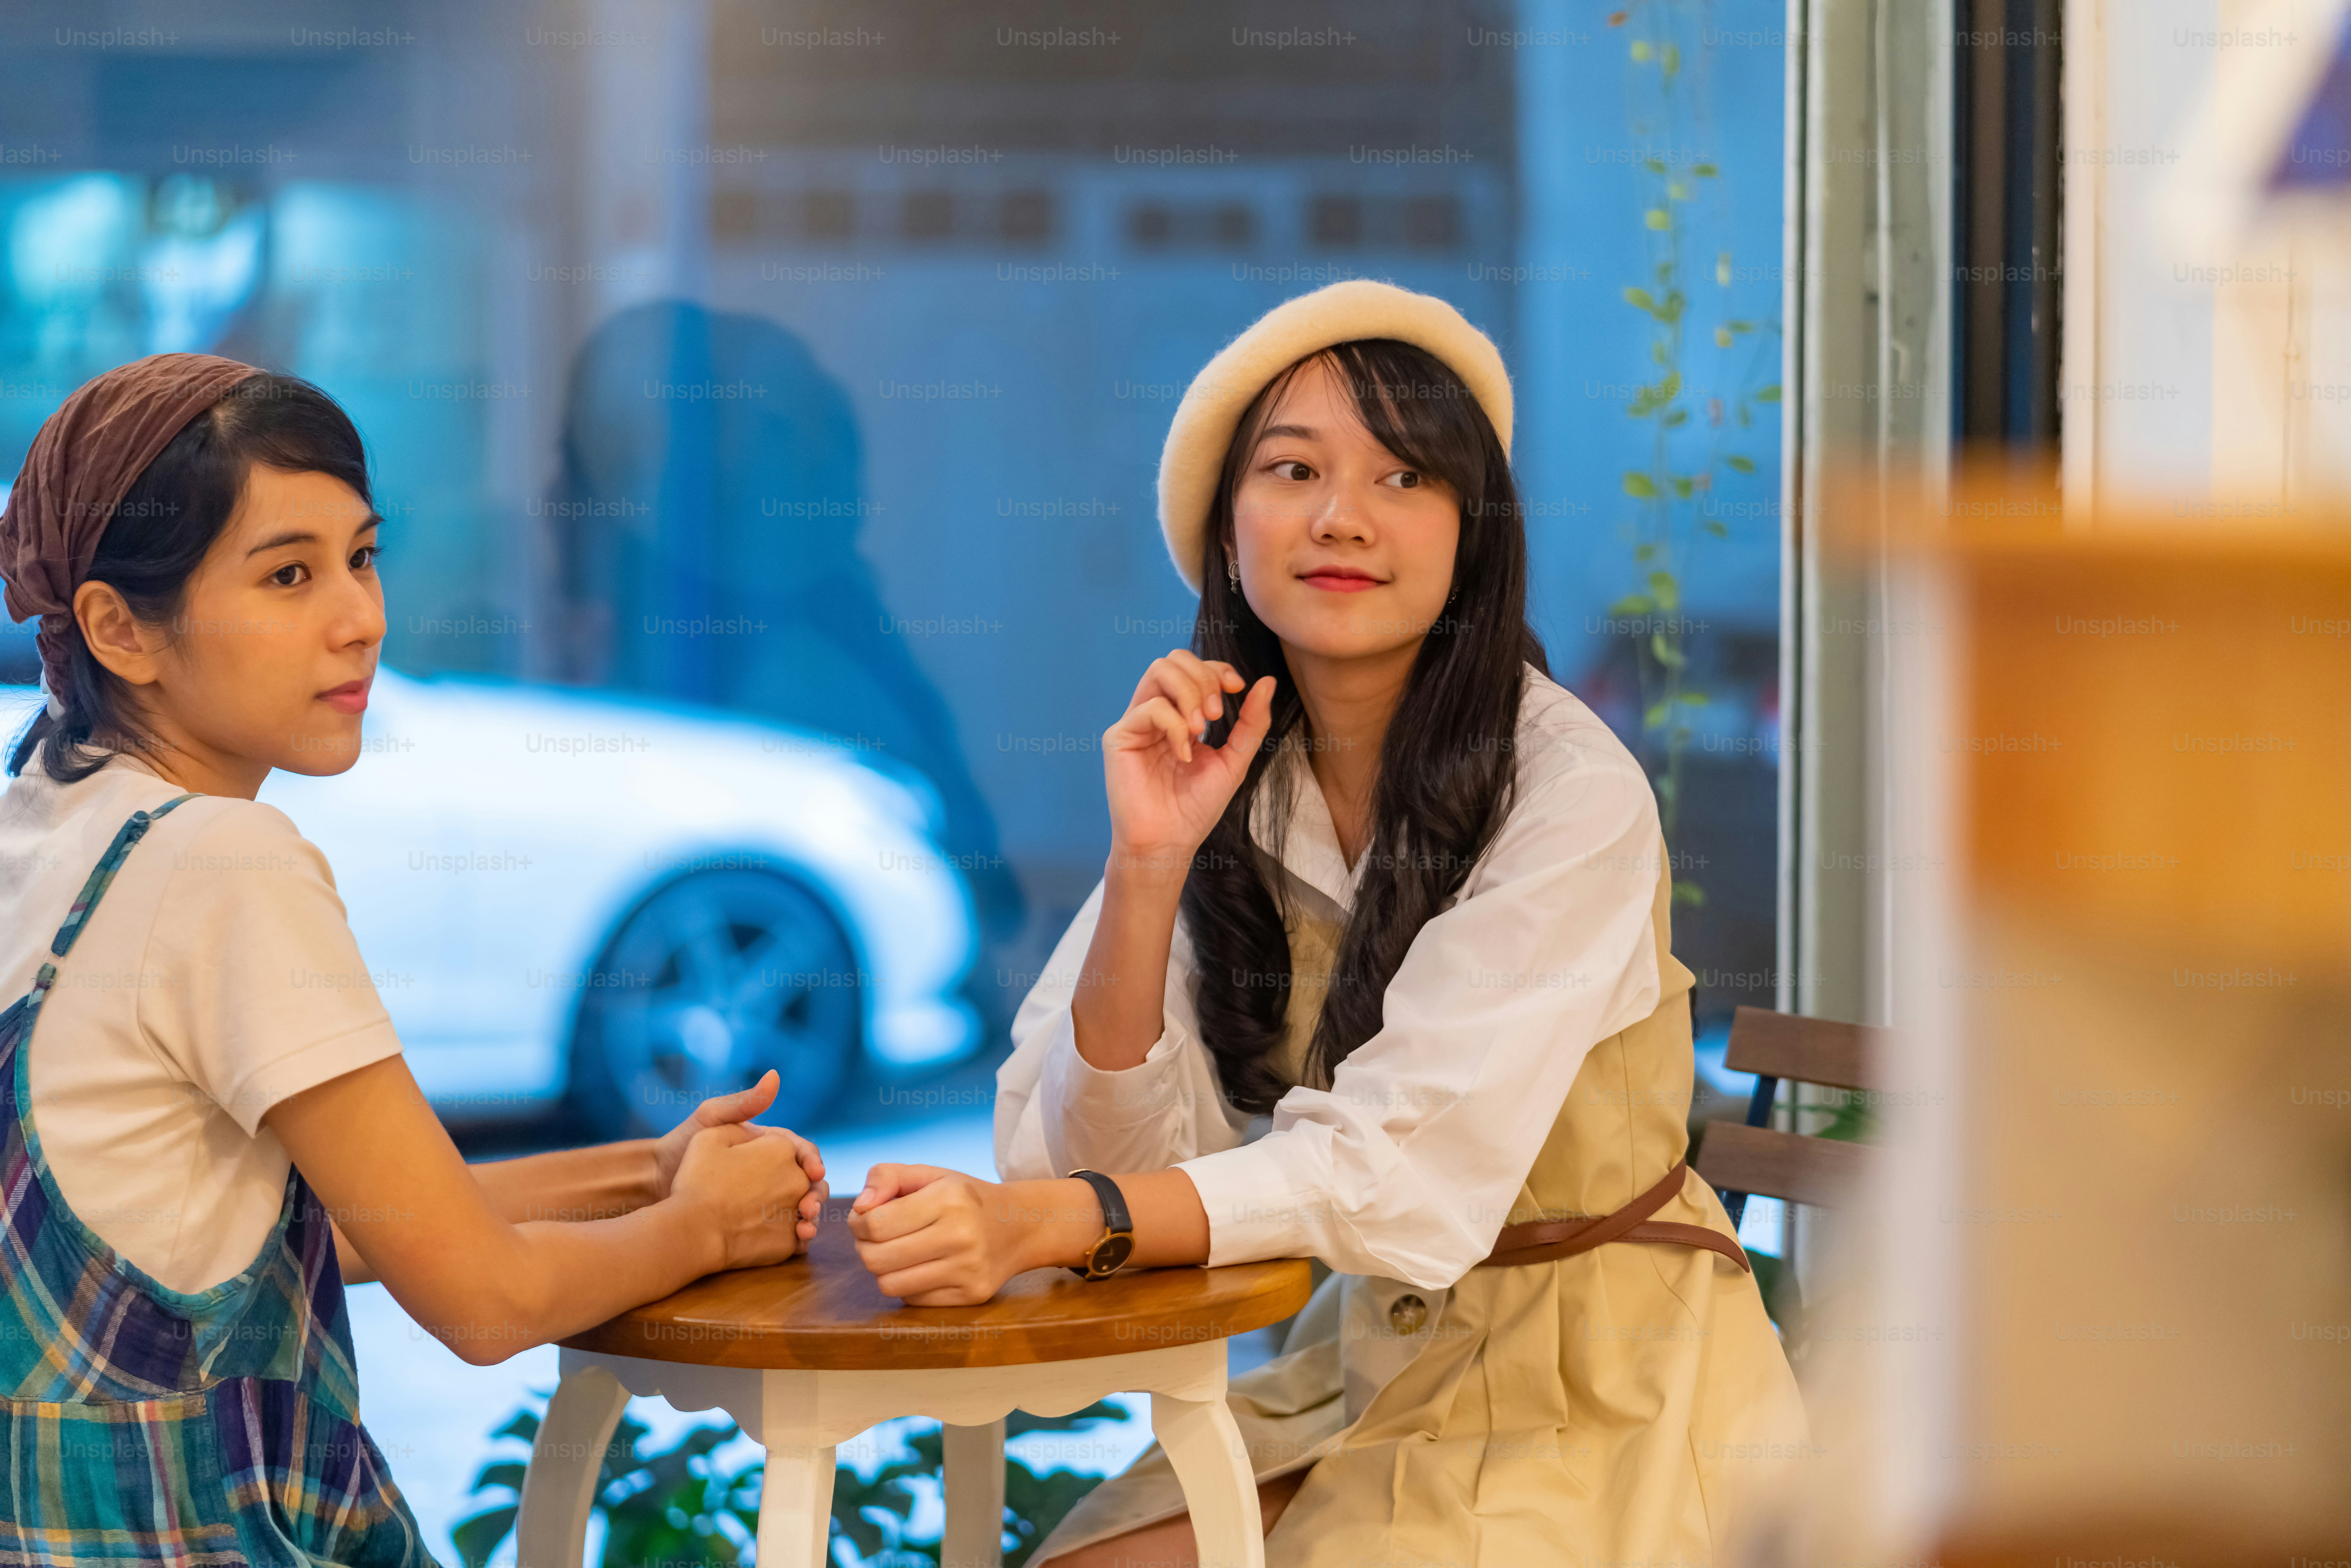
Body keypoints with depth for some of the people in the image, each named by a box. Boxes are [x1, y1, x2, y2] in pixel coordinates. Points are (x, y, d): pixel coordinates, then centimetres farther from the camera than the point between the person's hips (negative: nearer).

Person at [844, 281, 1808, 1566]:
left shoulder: (1573, 796, -18)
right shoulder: (1222, 774, -2)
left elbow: (1407, 1171, -25)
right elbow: (1105, 1156, -8)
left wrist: (1040, 1224, -36)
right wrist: (1149, 866, -22)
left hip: (1597, 1383, -4)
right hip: (1369, 1361, 4)